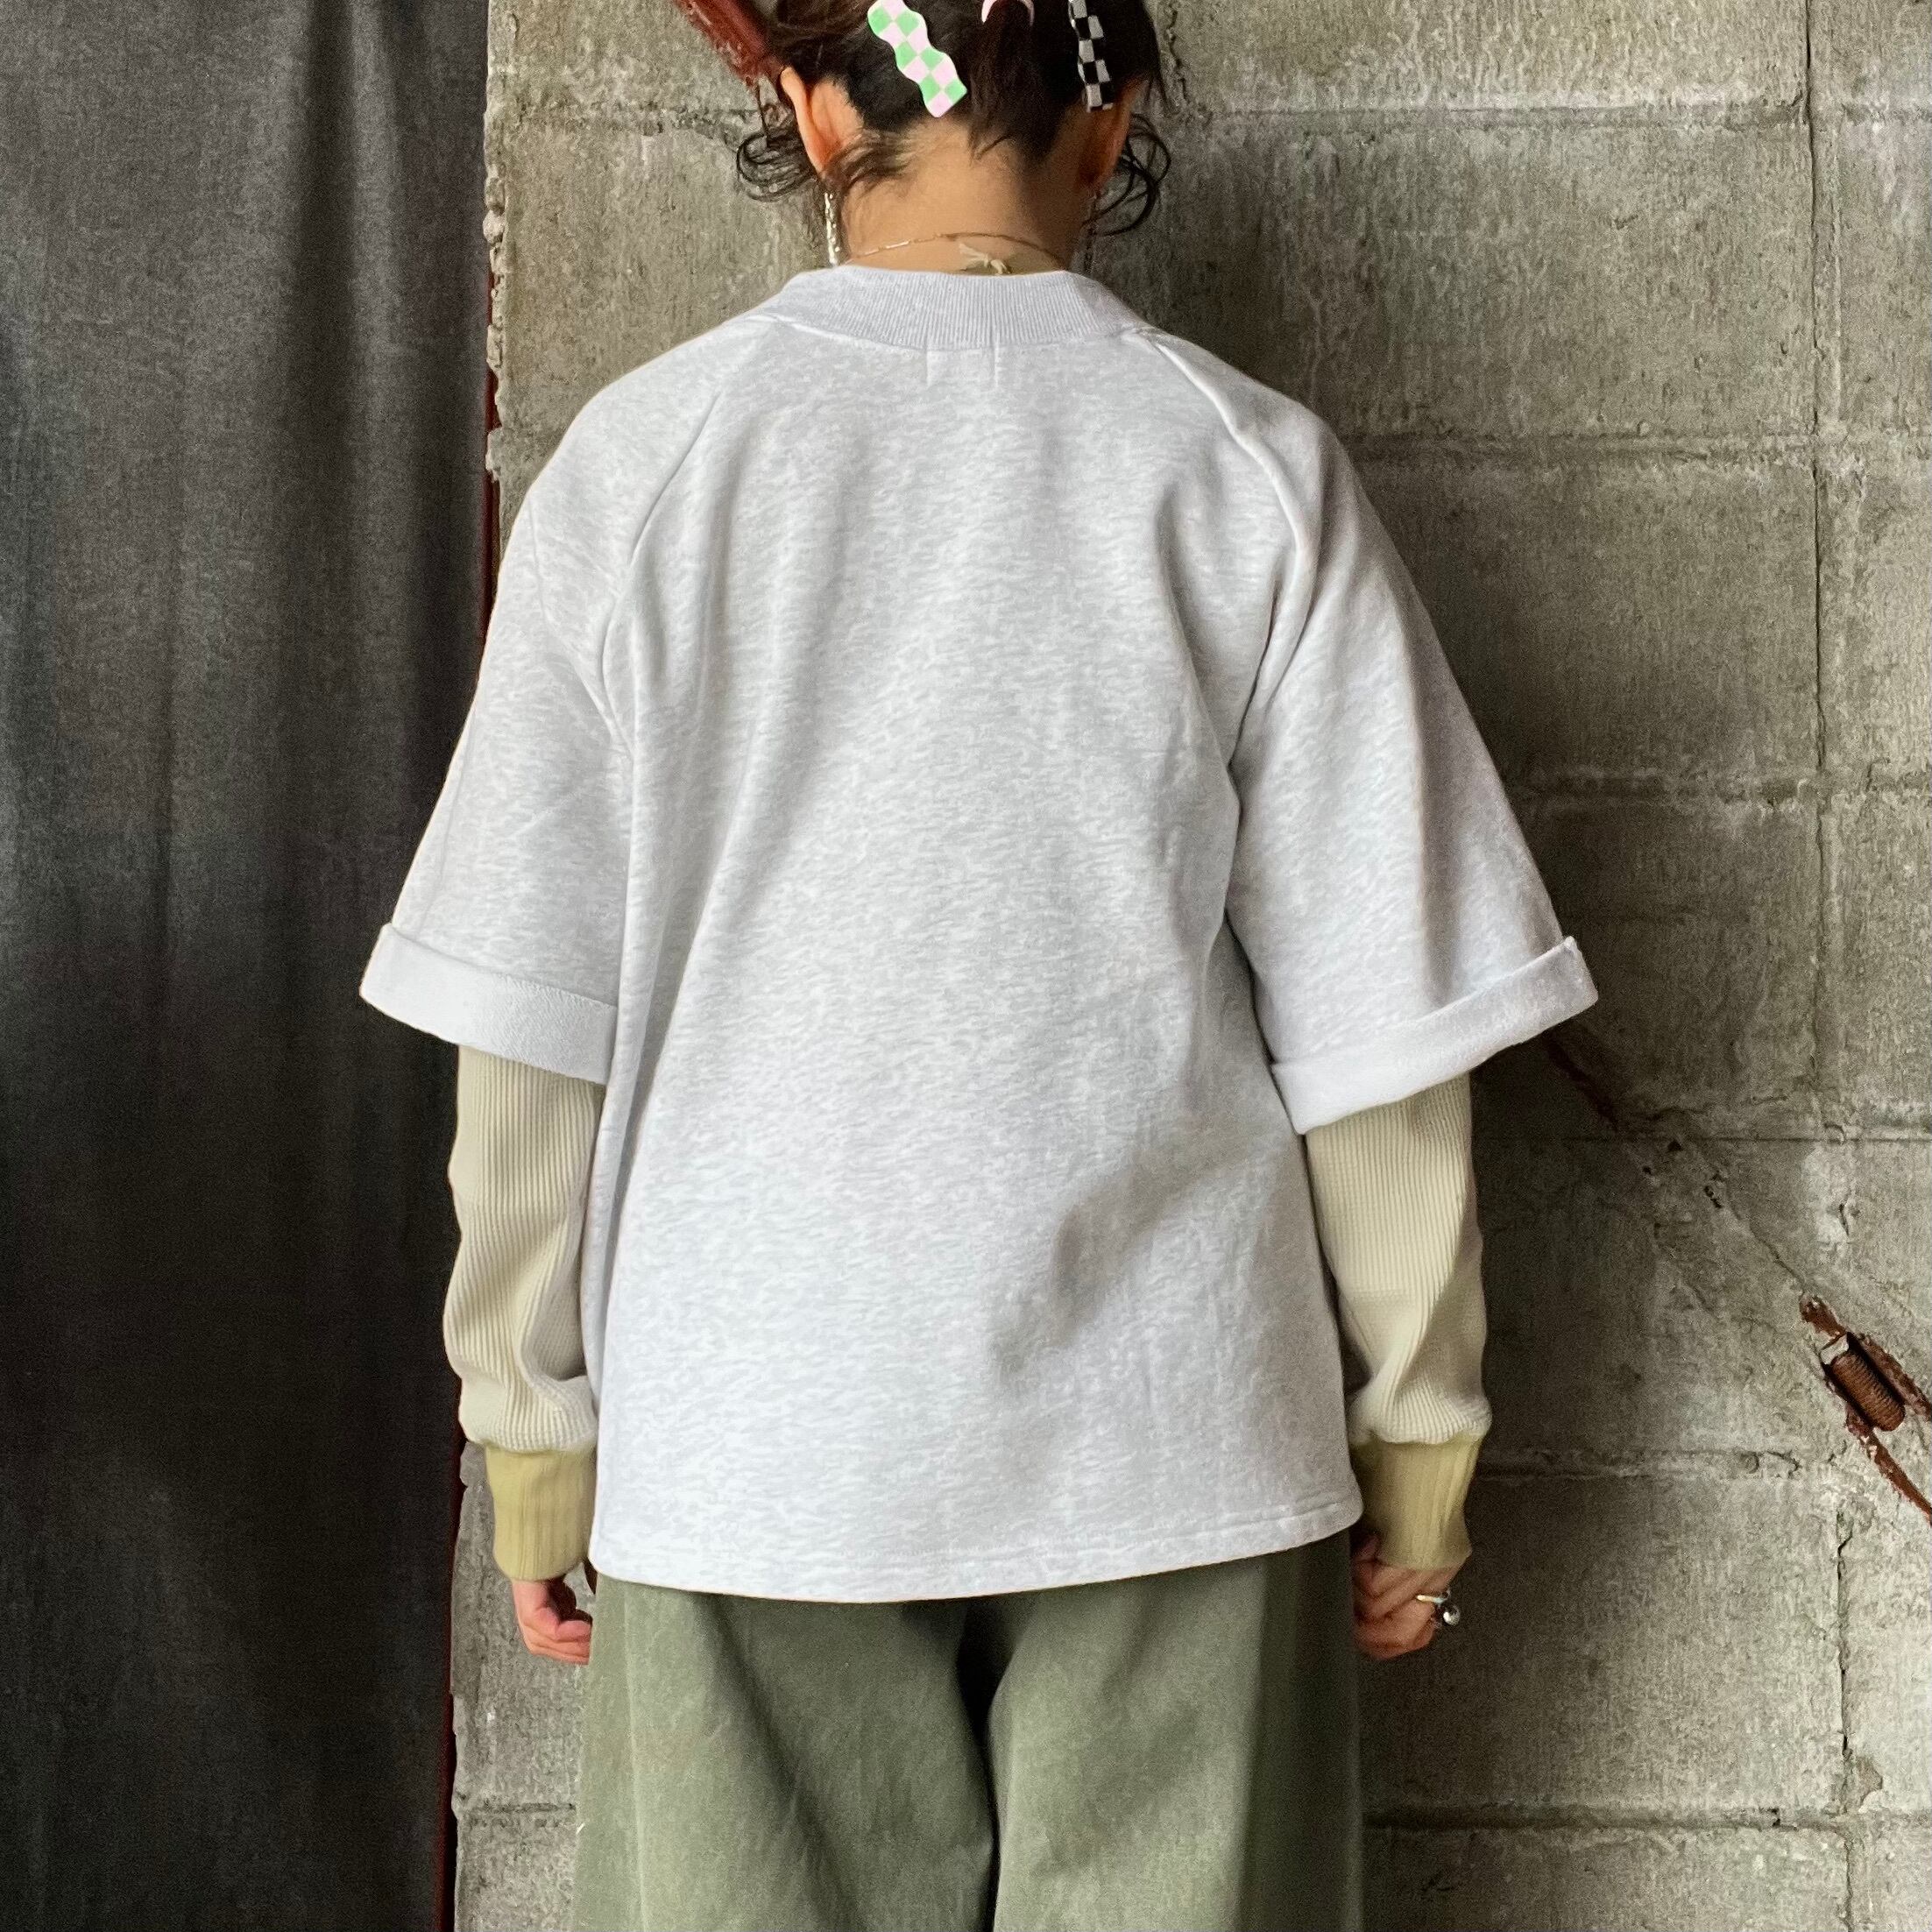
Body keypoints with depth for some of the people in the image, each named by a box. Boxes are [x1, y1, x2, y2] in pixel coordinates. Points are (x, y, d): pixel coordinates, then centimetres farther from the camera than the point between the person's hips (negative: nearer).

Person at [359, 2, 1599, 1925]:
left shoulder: (636, 462, -2)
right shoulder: (1253, 472, -4)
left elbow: (531, 1027, -2)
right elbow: (1377, 1029, -3)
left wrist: (532, 1422, 8)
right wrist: (1414, 1429, 8)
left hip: (745, 1426, 1)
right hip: (1168, 1420, 0)